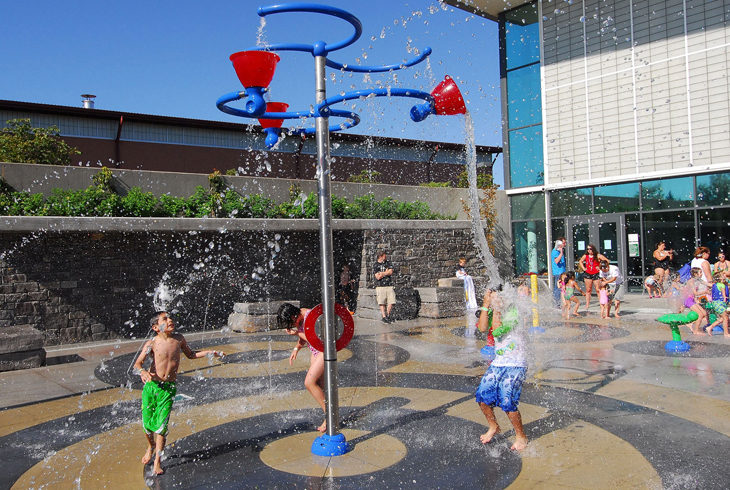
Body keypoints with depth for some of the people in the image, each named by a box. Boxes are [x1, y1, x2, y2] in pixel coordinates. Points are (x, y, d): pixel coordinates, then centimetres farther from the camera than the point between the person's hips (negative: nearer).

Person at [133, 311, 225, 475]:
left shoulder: (179, 339, 3)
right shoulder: (152, 343, -6)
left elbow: (190, 354, 21)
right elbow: (137, 363, -13)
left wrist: (209, 353, 13)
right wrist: (143, 372, -35)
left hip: (169, 388, 1)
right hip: (151, 385, -1)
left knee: (161, 424, -6)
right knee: (147, 422, 7)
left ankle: (158, 460, 8)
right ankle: (151, 447, 39)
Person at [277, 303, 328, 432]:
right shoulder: (299, 317, 2)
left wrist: (297, 333, -23)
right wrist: (296, 349, 2)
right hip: (314, 351, 9)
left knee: (309, 383, -13)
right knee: (320, 385, 9)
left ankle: (329, 415, -5)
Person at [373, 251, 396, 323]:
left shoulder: (388, 262, 12)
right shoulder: (375, 265, 0)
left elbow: (390, 272, -1)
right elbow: (378, 277, -8)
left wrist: (382, 273, -6)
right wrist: (386, 272, -1)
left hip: (389, 286, 3)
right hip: (380, 286, -3)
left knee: (391, 302, -3)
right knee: (382, 303, -5)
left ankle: (388, 315, 13)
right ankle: (384, 317, 0)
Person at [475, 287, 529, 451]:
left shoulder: (513, 312, -13)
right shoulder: (492, 313, 7)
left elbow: (497, 331, -24)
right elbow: (483, 328, -12)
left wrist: (497, 308, -20)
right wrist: (486, 306, -14)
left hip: (515, 365, -7)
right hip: (497, 363, 7)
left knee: (507, 402, -14)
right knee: (482, 395, 0)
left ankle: (521, 436, 9)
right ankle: (493, 427, 26)